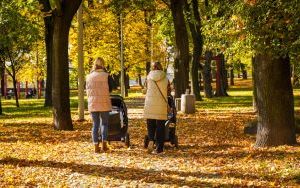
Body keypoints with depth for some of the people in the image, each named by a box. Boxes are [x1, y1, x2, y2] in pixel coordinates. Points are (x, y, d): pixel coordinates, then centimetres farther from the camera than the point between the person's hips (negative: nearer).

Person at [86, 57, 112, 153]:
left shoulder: (89, 77, 4)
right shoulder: (105, 75, -7)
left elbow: (87, 90, 10)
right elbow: (109, 89, -2)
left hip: (92, 104, 2)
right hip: (104, 103, -2)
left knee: (95, 124, 7)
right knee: (104, 123, 10)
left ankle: (96, 146, 4)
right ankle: (104, 144, 1)